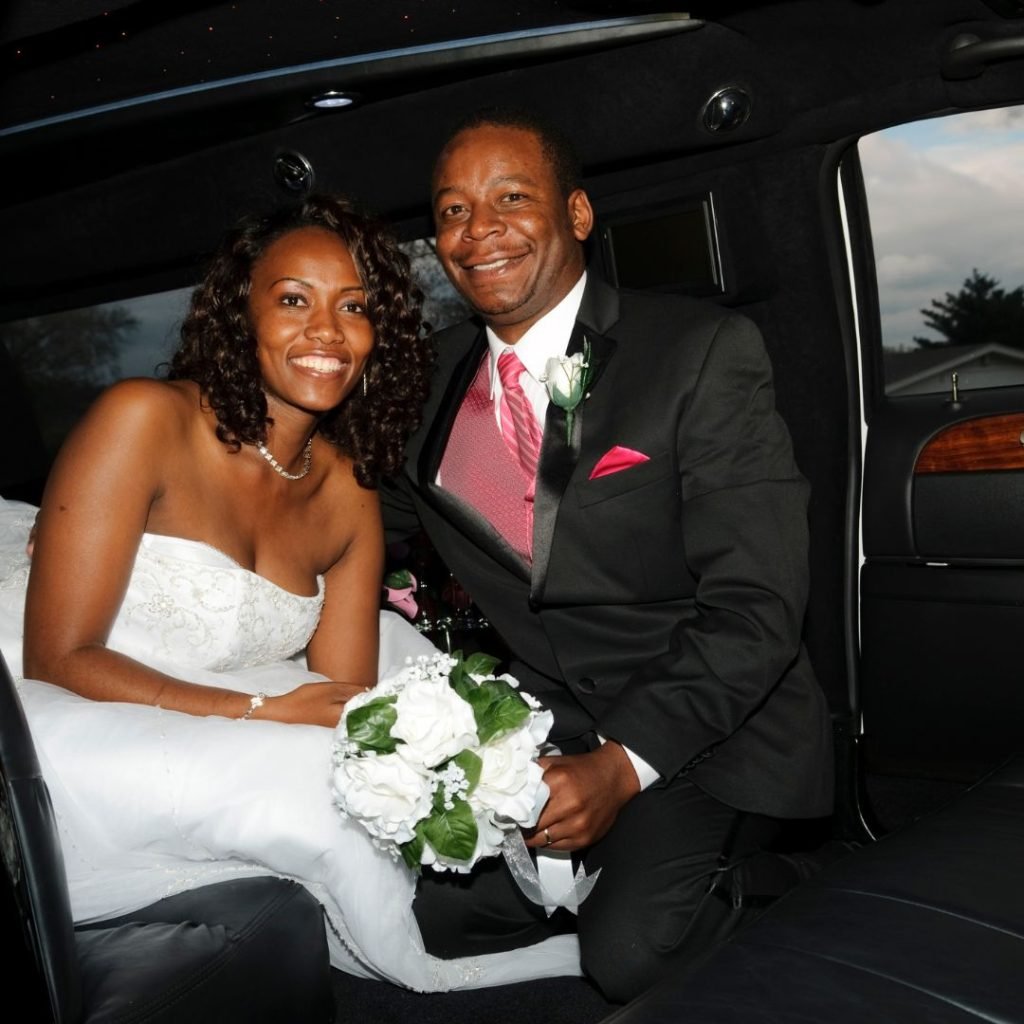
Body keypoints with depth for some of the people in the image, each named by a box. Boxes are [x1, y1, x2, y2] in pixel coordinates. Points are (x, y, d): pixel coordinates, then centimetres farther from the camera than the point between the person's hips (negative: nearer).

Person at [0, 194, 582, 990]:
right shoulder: (144, 419, -16)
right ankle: (423, 966, 3)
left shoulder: (348, 494, 1)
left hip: (193, 745, 7)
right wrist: (262, 712, -24)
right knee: (306, 779, -26)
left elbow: (346, 711, -2)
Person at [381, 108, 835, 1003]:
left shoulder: (703, 351, -12)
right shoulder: (438, 378, 5)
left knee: (631, 952, -24)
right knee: (434, 909, -18)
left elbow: (755, 608, -17)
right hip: (536, 731, 4)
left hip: (702, 733, -4)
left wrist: (624, 763, -26)